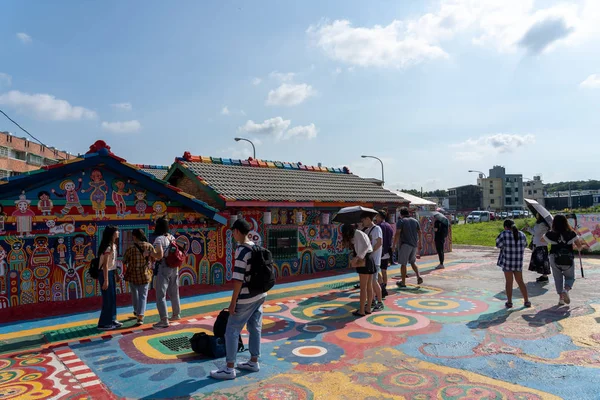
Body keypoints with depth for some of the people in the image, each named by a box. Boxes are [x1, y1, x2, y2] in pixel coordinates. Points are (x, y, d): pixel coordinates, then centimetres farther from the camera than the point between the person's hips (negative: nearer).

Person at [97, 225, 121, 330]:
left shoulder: (113, 246, 11)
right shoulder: (108, 247, -18)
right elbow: (105, 265, -21)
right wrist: (106, 280, -22)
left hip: (110, 273, 9)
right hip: (105, 273, -9)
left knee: (113, 297, 14)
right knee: (108, 298, -2)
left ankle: (111, 320, 24)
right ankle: (103, 323, 7)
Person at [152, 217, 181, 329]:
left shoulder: (159, 239, -13)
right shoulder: (172, 237, 8)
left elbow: (160, 256, -19)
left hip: (164, 268, -7)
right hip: (174, 267, 7)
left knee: (161, 295, -2)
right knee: (174, 292, 20)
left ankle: (164, 320, -5)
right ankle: (176, 314, 34)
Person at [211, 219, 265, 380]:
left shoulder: (242, 250, -19)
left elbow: (238, 278, -21)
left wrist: (233, 301, -15)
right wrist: (259, 289, 20)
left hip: (246, 298, -8)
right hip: (259, 295, 8)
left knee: (232, 331, 2)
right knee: (255, 328, 16)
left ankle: (229, 369, 8)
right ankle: (253, 362, 27)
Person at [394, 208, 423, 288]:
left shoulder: (400, 221, -7)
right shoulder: (415, 221, 10)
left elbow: (397, 234, -16)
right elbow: (419, 232, 12)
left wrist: (394, 245, -14)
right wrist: (419, 244, 21)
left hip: (405, 245, -6)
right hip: (414, 245, 6)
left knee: (403, 264, 3)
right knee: (413, 261, 22)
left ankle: (403, 282, 8)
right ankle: (418, 276, 5)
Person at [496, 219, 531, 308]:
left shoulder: (504, 234, -12)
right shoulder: (522, 234, 2)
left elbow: (499, 245, -6)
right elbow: (525, 245, 14)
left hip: (507, 262, -4)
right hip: (519, 262, 4)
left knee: (509, 282, 4)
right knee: (520, 282, 16)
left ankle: (509, 302, 8)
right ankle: (526, 301, 20)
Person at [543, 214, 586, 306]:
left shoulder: (550, 234, -7)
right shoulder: (571, 234, -8)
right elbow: (579, 246, -3)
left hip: (555, 259, 0)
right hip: (568, 260, 0)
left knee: (558, 278, 15)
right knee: (570, 277, 18)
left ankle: (561, 297, 12)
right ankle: (566, 290, -10)